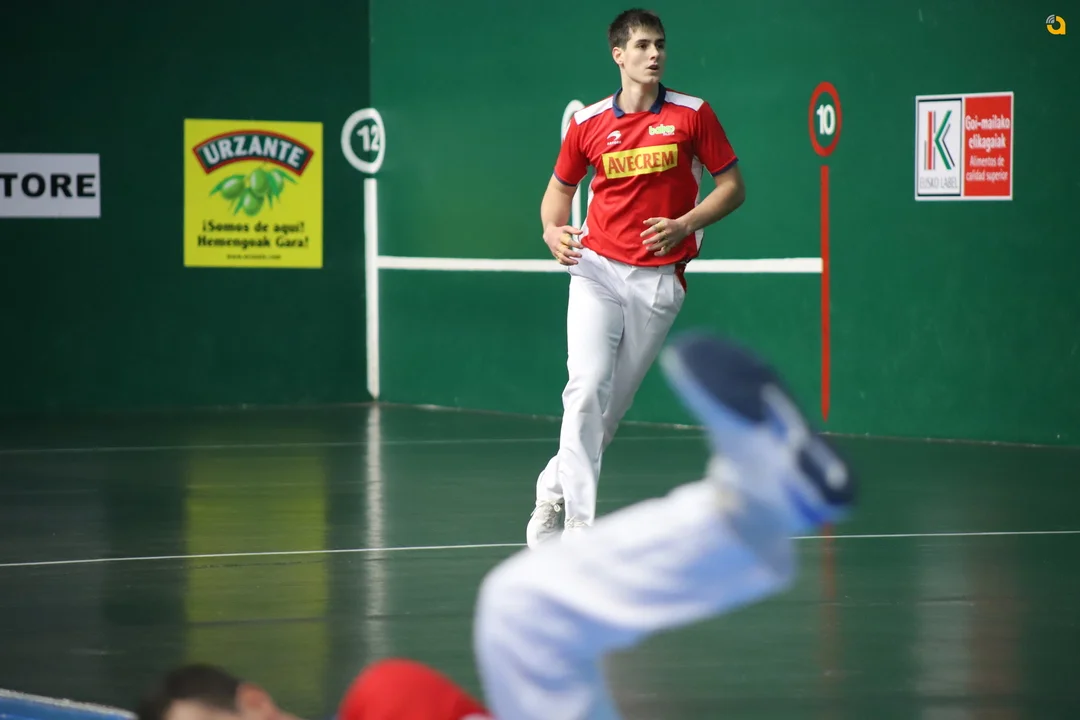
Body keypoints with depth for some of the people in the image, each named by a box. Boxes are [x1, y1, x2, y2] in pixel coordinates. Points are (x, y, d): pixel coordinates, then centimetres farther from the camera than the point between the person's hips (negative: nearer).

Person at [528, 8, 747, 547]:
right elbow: (561, 187, 17)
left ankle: (553, 492, 26)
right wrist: (553, 230, -5)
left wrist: (685, 225, -12)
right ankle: (579, 524, -13)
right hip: (596, 267, 0)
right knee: (587, 386, -17)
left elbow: (732, 187, 4)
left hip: (659, 278, 0)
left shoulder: (692, 115, -1)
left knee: (614, 403, 4)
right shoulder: (587, 124, 3)